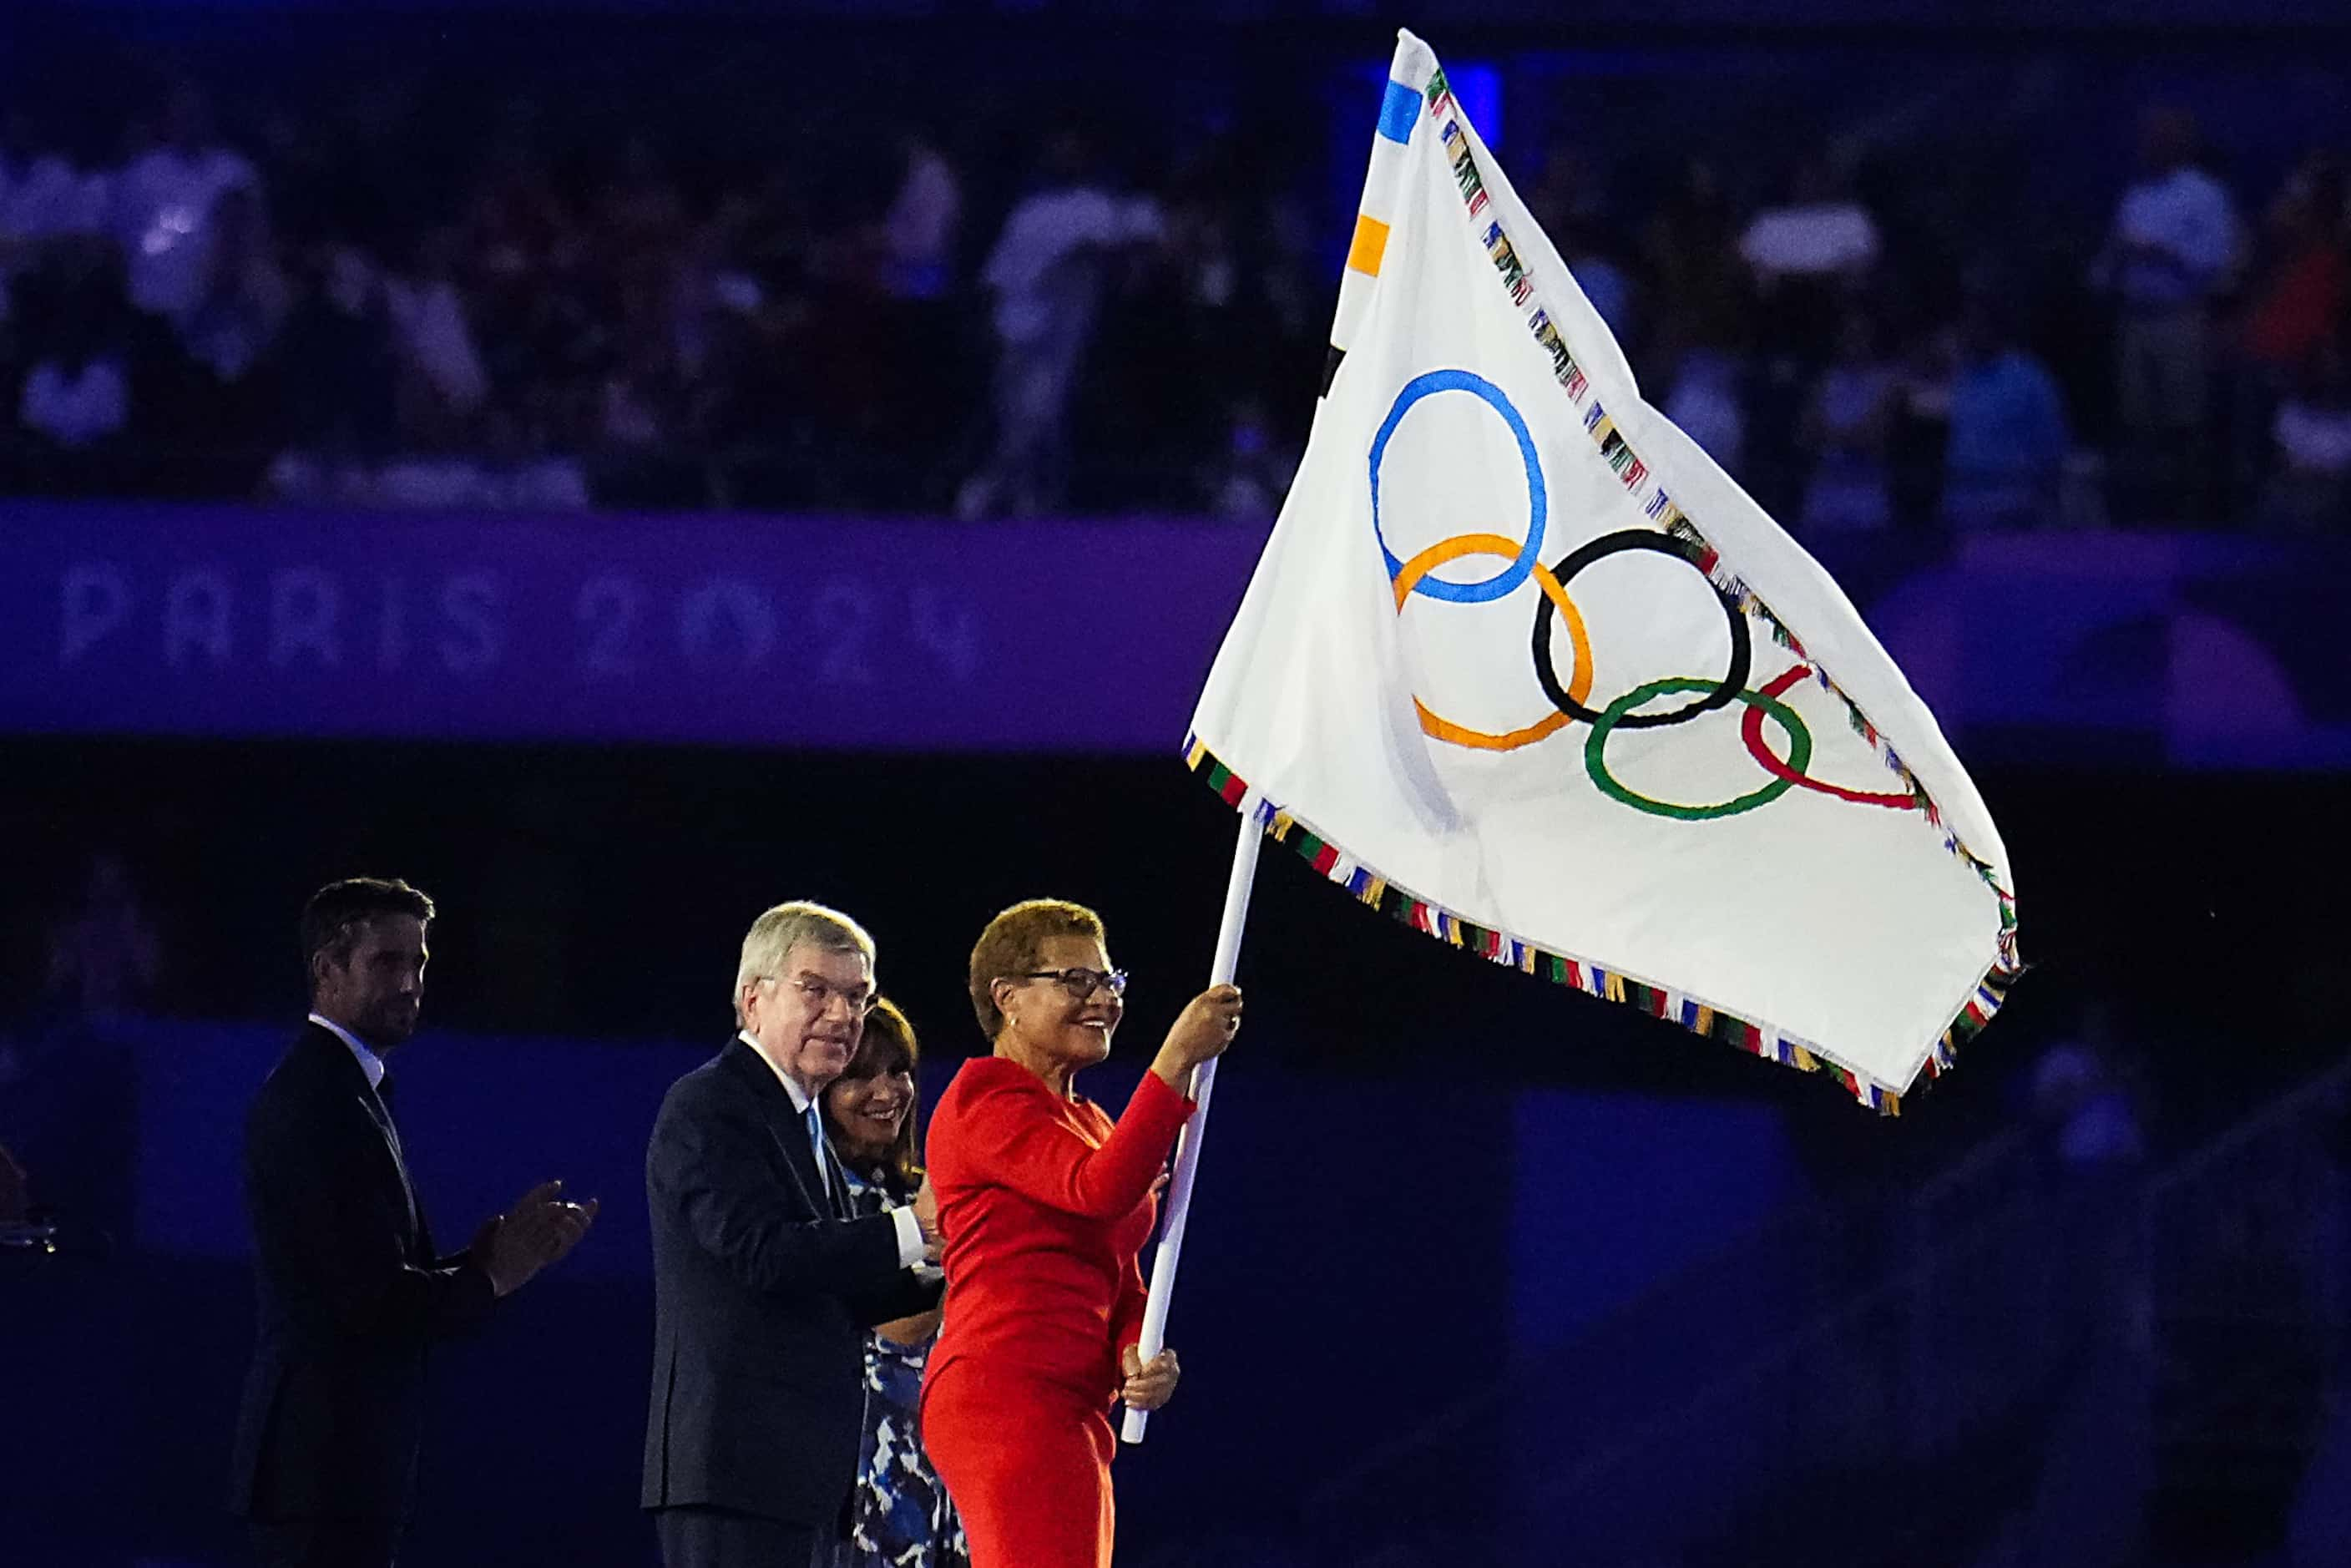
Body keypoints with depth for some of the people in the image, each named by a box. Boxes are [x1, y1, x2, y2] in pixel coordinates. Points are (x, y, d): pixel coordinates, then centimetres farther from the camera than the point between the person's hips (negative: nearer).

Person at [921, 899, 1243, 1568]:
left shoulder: (1085, 1122, 25)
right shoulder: (985, 1098, -3)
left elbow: (1121, 1282, 25)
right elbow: (1100, 1189, -19)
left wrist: (1139, 1356, 3)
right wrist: (1178, 1058, -21)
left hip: (1069, 1412, 10)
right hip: (1008, 1400, -10)